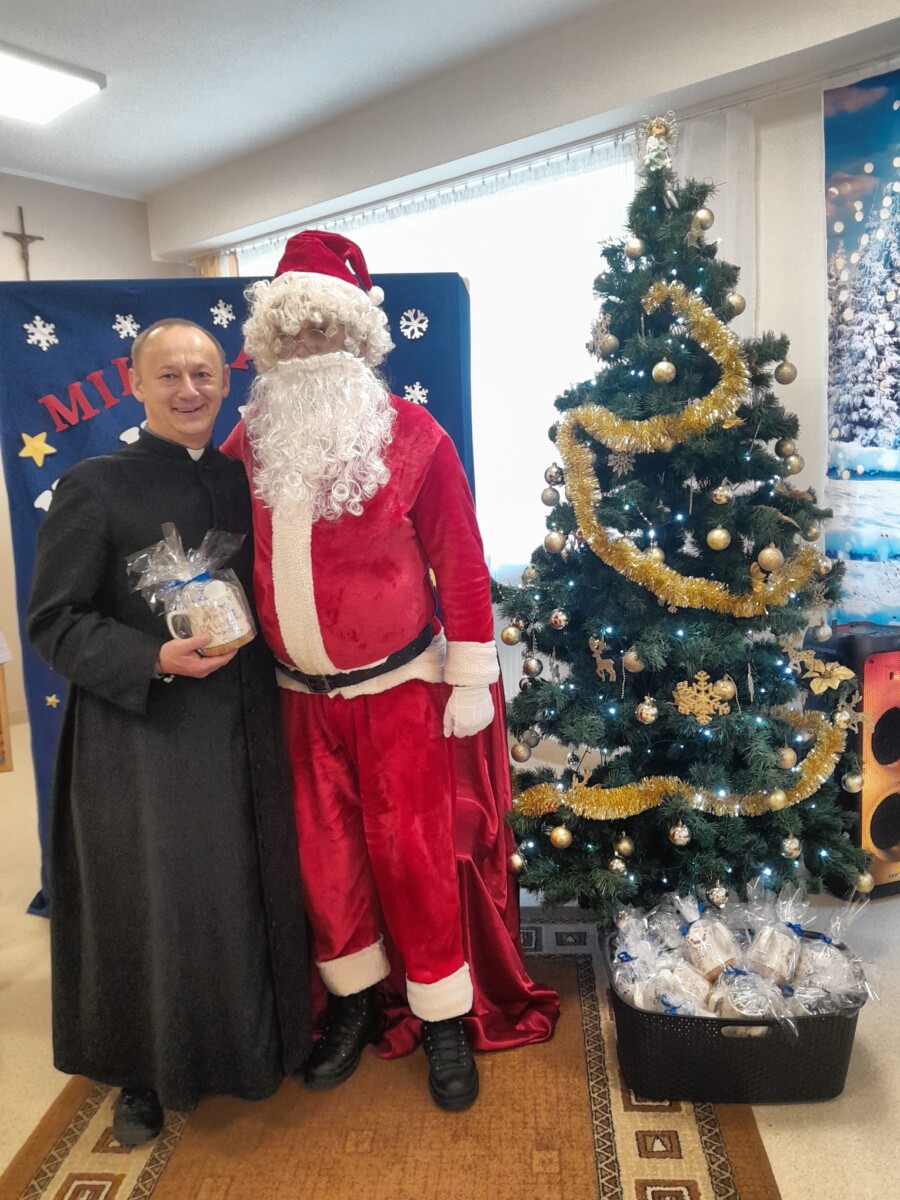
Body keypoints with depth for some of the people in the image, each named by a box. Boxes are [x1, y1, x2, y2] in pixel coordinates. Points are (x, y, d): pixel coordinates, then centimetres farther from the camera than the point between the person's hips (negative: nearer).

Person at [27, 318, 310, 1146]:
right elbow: (54, 621, -8)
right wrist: (154, 660, -21)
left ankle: (250, 1049, 40)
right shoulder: (96, 485, -6)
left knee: (250, 898, 14)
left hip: (243, 735, 4)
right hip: (142, 738, -4)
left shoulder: (241, 482, 8)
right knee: (151, 908, 8)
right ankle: (144, 1077, 34)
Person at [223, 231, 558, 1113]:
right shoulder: (250, 442, 2)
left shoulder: (412, 435, -8)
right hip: (301, 695, 4)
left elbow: (461, 563, -7)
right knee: (324, 853, 13)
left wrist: (472, 682, -8)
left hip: (400, 688, -3)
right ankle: (354, 1000, 37)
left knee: (412, 851, 4)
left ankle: (446, 1017, 26)